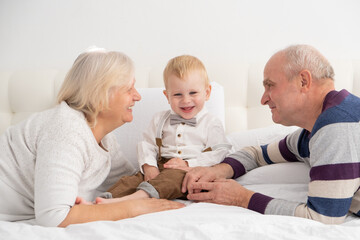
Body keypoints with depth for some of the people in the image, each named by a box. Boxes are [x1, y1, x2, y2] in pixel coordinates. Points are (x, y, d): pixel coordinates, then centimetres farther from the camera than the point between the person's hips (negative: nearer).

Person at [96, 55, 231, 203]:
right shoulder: (160, 119, 19)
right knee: (132, 180, -23)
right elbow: (147, 144, 17)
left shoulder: (211, 123, 7)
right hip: (159, 168, 4)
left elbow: (220, 153, -1)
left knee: (173, 177, -37)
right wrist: (149, 166, -4)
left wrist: (188, 164, -11)